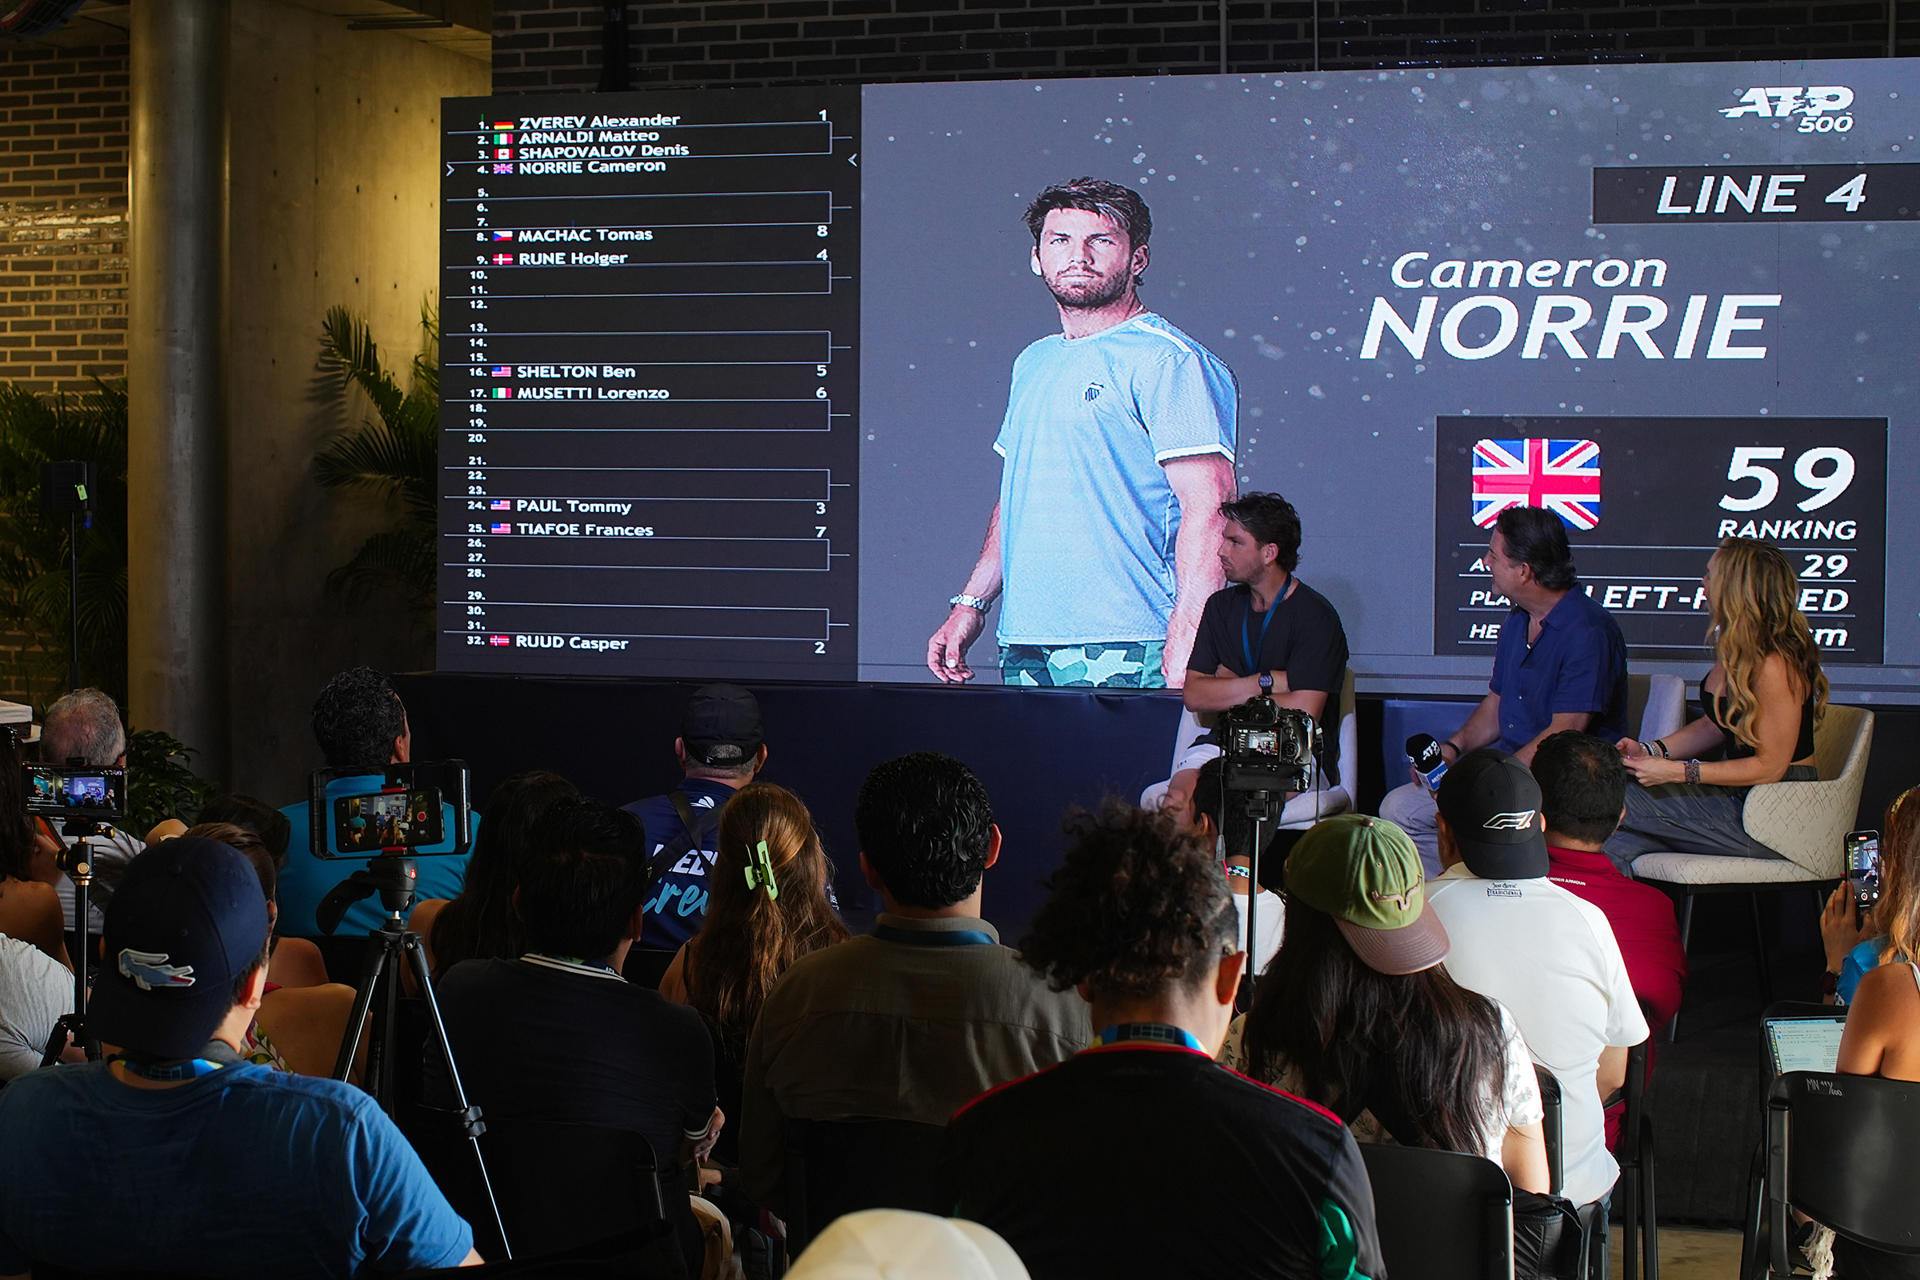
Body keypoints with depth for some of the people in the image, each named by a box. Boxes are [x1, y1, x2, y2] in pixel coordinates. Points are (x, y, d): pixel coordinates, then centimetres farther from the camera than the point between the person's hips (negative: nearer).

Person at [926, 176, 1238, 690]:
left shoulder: (1167, 362, -7)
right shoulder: (1034, 363, 18)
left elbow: (1209, 507, -16)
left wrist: (1184, 645, -23)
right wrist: (970, 603, 16)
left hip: (1123, 651, -7)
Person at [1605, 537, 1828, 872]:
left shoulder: (1774, 665, -22)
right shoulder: (1734, 649, 7)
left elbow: (1769, 766, -19)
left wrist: (1676, 771, -20)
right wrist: (1651, 750, 4)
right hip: (1736, 795, 9)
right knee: (1615, 844, -12)